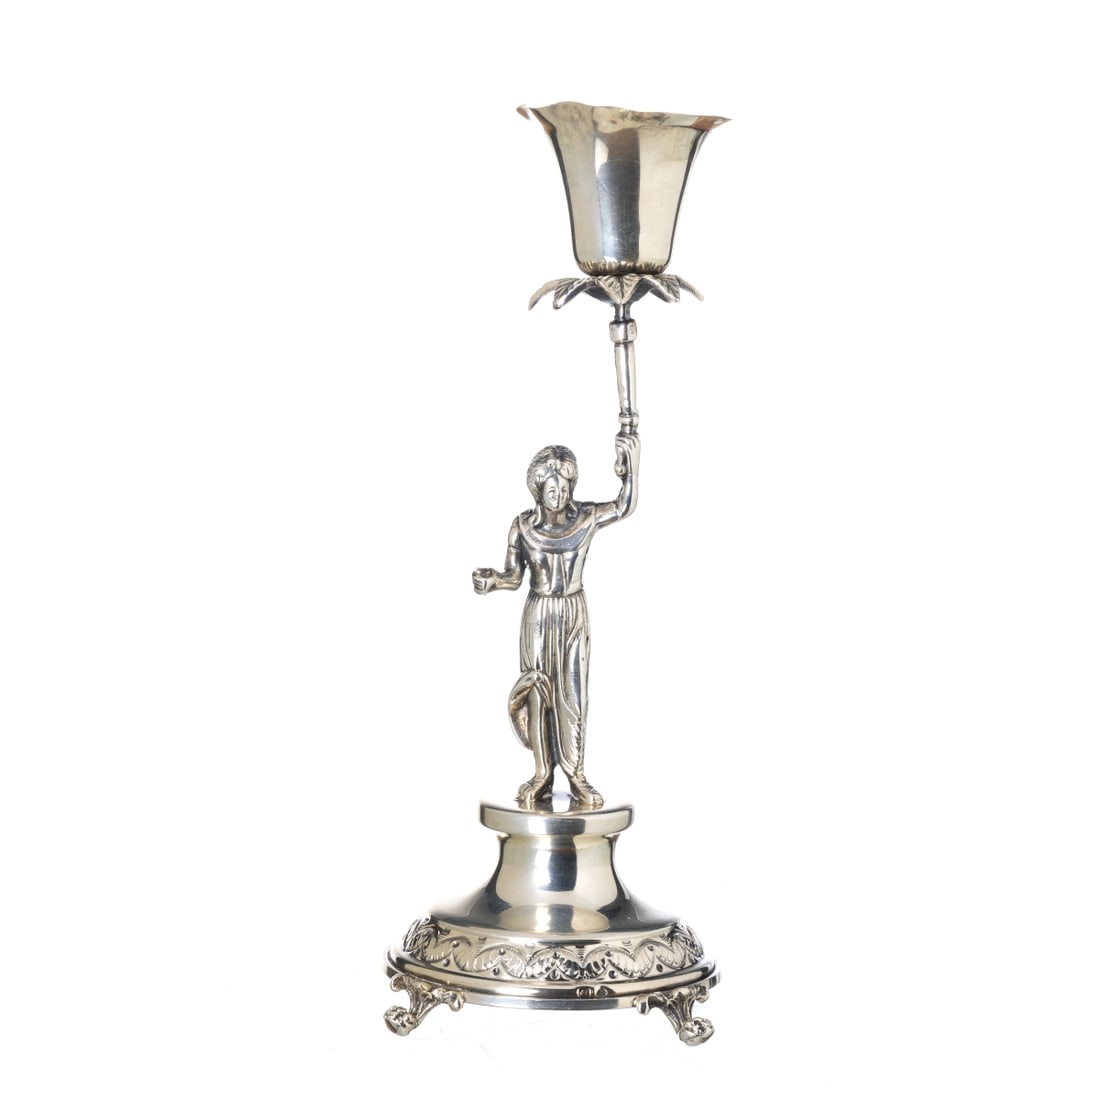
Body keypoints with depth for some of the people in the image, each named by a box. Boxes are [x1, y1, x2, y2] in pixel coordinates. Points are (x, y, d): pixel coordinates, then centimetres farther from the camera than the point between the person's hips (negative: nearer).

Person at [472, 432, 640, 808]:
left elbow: (625, 507, 3)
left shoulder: (587, 518, -6)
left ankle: (576, 774, 7)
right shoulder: (522, 526, -6)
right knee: (536, 691, 1)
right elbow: (513, 576, -2)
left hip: (574, 612, 0)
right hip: (538, 613, 0)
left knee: (572, 692, 0)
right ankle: (543, 775, 9)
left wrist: (630, 467, -8)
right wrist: (491, 580, -22)